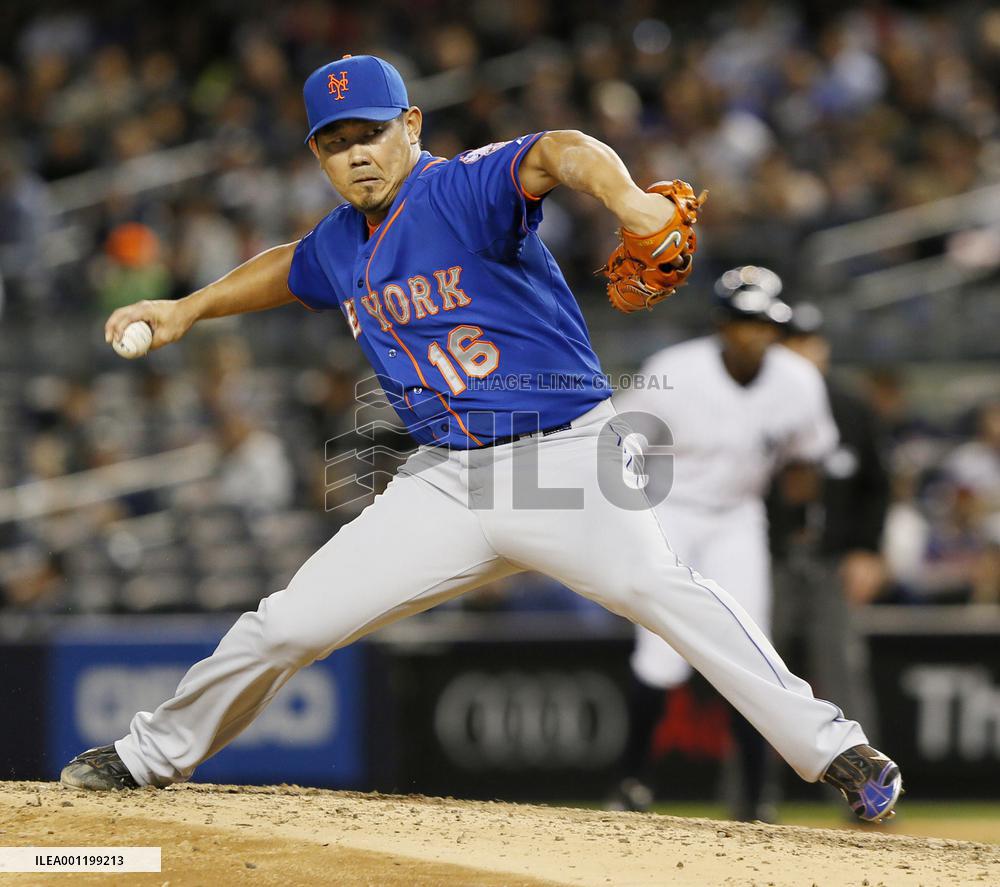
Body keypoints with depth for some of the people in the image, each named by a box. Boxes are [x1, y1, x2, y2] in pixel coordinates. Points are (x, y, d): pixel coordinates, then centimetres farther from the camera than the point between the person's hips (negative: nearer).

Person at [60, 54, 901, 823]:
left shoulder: (465, 190, -12)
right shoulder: (340, 246, 11)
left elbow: (558, 154, -33)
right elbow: (289, 268, 37)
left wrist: (625, 198, -53)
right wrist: (187, 309, 33)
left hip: (565, 457, -6)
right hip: (446, 483, 6)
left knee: (654, 582, -32)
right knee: (287, 625, 6)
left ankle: (832, 748, -35)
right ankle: (153, 755, 28)